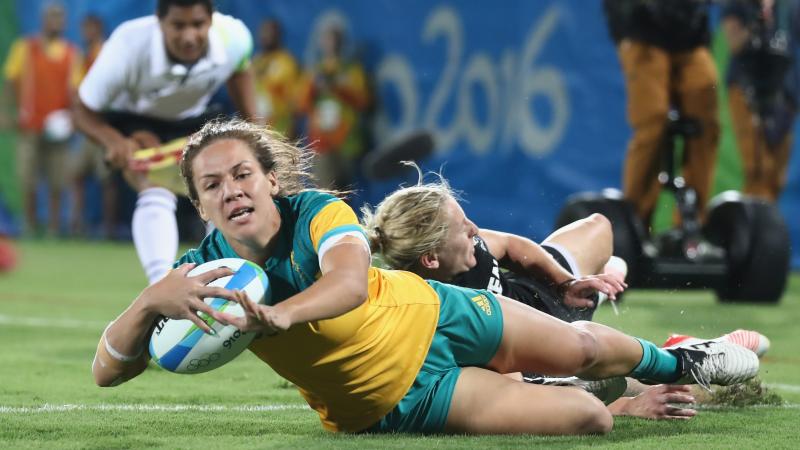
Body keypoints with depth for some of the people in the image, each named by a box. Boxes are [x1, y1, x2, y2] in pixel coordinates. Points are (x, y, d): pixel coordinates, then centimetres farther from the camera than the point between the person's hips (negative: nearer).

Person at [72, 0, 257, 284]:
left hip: (192, 120, 5)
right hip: (131, 121, -4)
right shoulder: (129, 46, -37)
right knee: (156, 190, -29)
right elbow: (84, 111, -24)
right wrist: (112, 140, -43)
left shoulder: (234, 37, -28)